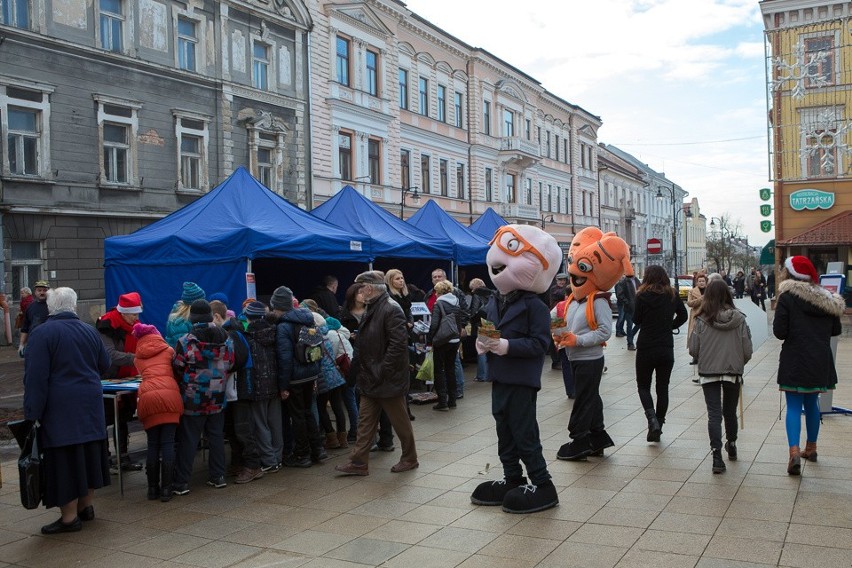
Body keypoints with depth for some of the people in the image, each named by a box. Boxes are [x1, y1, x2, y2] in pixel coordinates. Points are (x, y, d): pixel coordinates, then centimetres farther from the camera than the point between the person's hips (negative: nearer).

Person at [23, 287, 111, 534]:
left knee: (64, 459, 0)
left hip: (59, 409, -6)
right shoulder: (89, 331, 5)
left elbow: (35, 377, -16)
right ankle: (86, 506, 28)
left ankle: (70, 517, 6)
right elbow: (105, 365, 14)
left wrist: (32, 413, -14)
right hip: (91, 405, 6)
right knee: (89, 453, 15)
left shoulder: (41, 333, -12)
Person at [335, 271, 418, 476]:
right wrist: (362, 370, 12)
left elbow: (398, 343, -24)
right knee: (365, 419, 10)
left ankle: (410, 458, 23)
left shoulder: (391, 309, -18)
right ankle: (359, 462, 16)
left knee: (400, 420, 7)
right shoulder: (372, 309, 11)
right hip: (371, 378, 9)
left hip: (388, 379, -9)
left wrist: (383, 370, -22)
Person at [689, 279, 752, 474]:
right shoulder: (739, 319, -6)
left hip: (708, 372, -2)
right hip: (733, 372, 2)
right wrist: (738, 364, 15)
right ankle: (731, 446, 40)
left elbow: (693, 350, -7)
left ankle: (717, 456, -9)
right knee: (730, 412, 20)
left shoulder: (702, 320, -10)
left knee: (714, 414, 1)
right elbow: (747, 351, -5)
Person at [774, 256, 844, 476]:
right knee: (812, 403, 19)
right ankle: (811, 448, 31)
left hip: (795, 361, -5)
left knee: (794, 406, -3)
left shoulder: (787, 297, -11)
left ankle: (794, 452, -19)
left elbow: (779, 331, -14)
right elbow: (835, 330, 11)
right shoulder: (826, 298, 6)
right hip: (820, 361, 5)